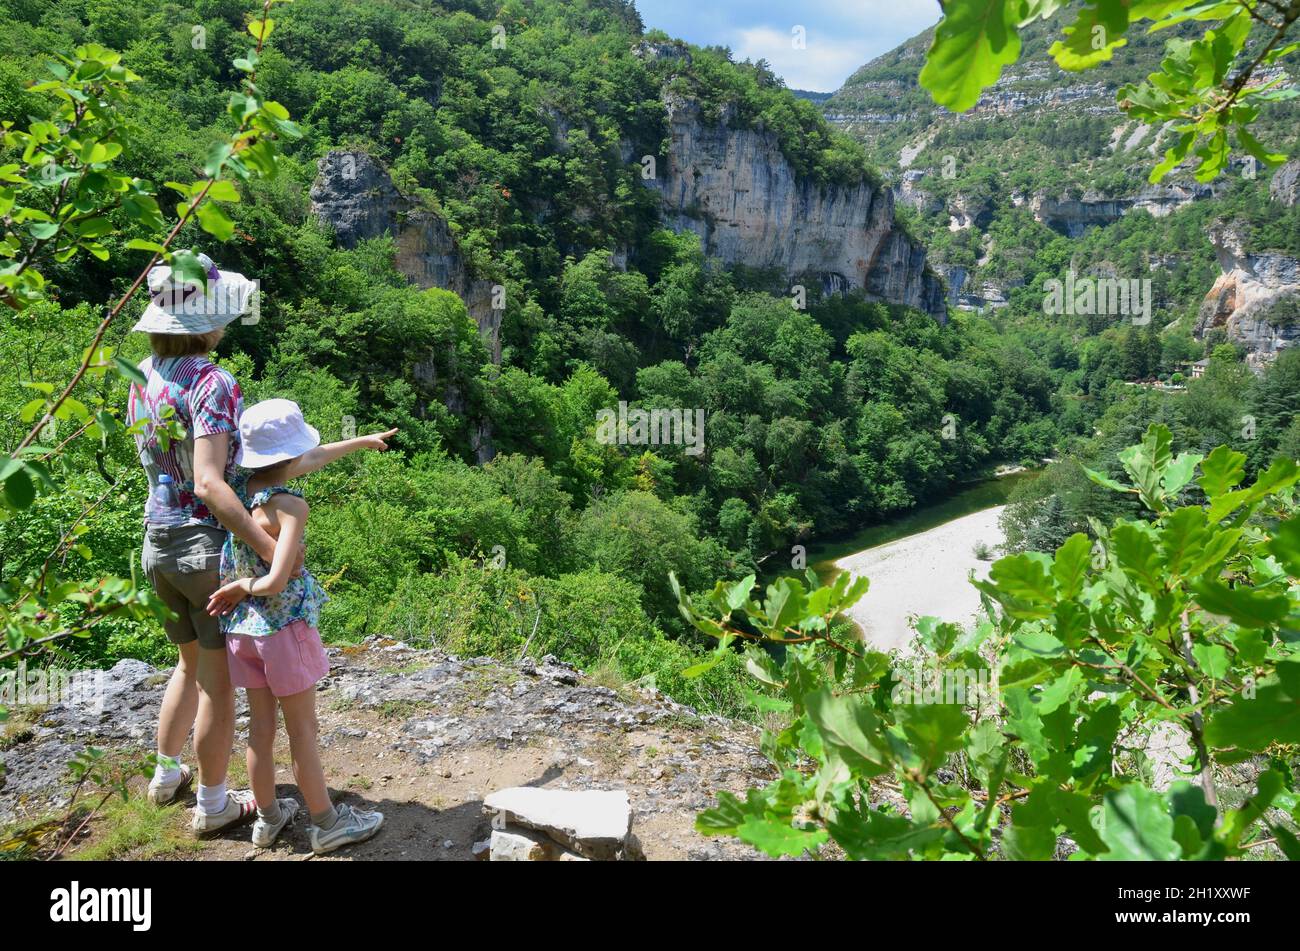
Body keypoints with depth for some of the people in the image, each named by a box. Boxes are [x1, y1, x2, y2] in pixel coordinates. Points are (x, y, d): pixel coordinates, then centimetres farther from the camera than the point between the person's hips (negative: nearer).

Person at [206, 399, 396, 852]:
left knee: (261, 728, 18)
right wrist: (243, 587, -9)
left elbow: (313, 458, 14)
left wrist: (362, 441, 26)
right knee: (302, 732, 6)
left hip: (243, 628, 7)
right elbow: (275, 582, -31)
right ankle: (327, 823, 20)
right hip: (284, 626, -7)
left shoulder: (241, 485, 1)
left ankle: (268, 816, 32)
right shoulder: (289, 505, -22)